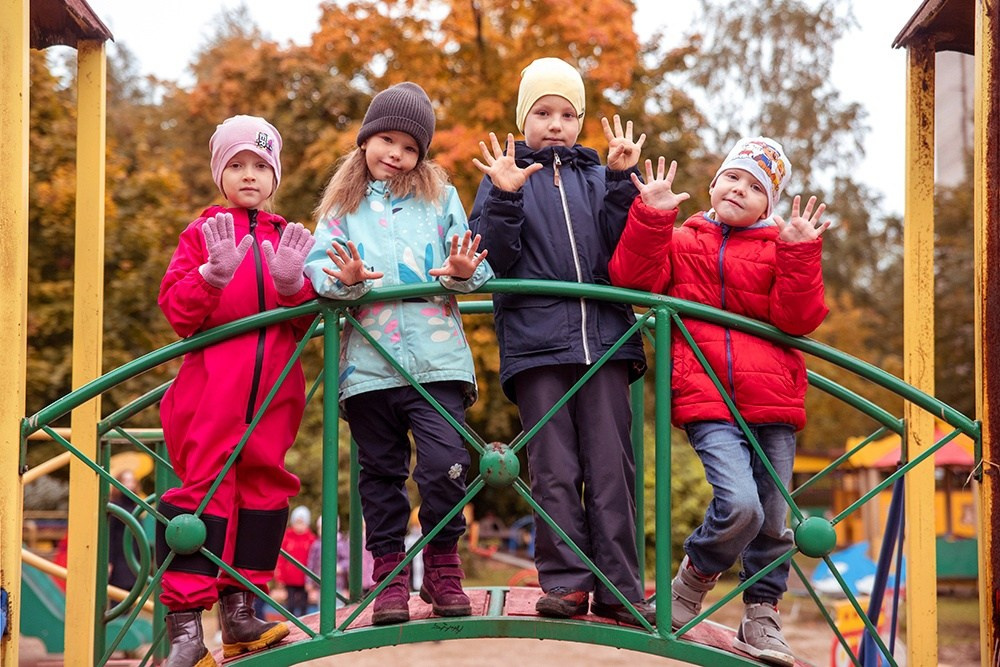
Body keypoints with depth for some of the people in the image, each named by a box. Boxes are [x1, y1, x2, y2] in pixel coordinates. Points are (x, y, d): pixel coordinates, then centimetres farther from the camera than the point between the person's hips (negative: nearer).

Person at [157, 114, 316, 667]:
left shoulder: (290, 238, 16)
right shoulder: (203, 233, 7)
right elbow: (177, 311, -3)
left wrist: (293, 283, -11)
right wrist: (214, 273, -19)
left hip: (274, 390, 4)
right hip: (211, 388, -4)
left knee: (264, 489, 5)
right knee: (204, 489, -8)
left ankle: (238, 612, 13)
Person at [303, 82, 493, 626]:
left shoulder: (440, 198, 13)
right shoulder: (341, 206, 12)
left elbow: (474, 266, 8)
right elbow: (316, 264, 1)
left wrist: (464, 271, -15)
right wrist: (344, 279, -20)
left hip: (436, 360, -1)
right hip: (368, 365, 1)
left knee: (445, 465, -12)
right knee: (381, 473, 7)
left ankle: (443, 571, 4)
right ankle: (389, 574, 17)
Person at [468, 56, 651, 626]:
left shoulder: (598, 177, 16)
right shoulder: (506, 173, 12)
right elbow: (493, 259, 0)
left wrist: (623, 181, -5)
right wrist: (504, 198, -12)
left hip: (604, 337, 1)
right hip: (536, 341, -1)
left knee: (612, 467, -2)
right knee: (555, 471, -3)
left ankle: (618, 587, 0)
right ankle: (566, 581, 3)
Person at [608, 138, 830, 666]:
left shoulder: (778, 250, 12)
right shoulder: (682, 242, 13)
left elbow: (797, 319, -1)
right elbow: (633, 277, -1)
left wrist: (799, 252, -11)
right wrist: (651, 216, -9)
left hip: (772, 403, 3)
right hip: (707, 401, -2)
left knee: (771, 519, 6)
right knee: (739, 505, -21)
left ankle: (761, 618, 24)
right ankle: (690, 585, 6)